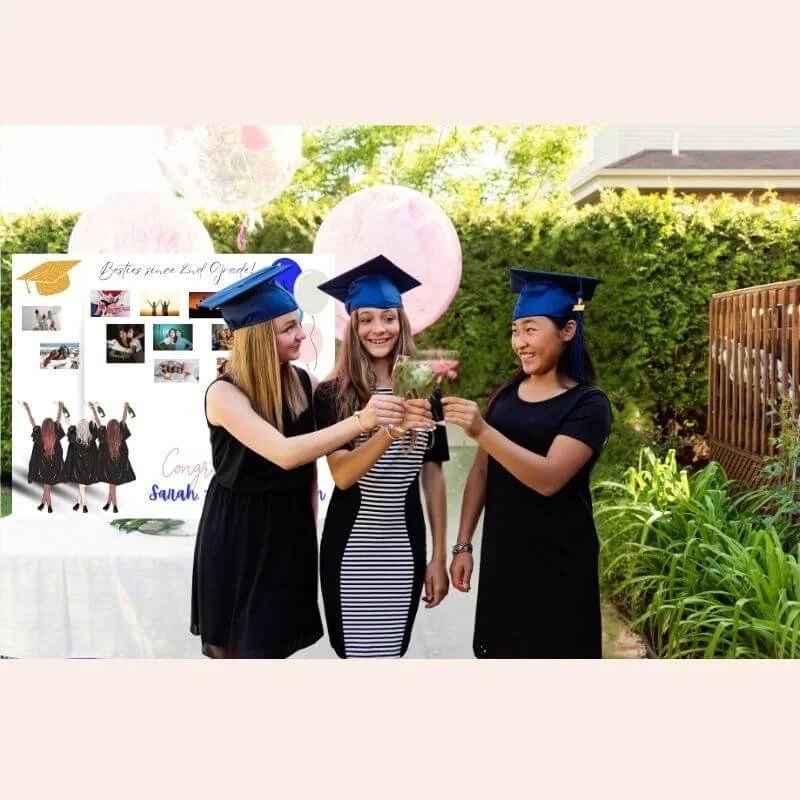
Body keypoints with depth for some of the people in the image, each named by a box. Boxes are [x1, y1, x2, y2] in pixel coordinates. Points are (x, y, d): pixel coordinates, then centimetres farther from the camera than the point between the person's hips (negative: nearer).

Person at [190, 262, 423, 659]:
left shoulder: (304, 383, -6)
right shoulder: (223, 394, -21)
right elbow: (284, 453, -35)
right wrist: (359, 421, -42)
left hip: (291, 526, 4)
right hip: (238, 533, -4)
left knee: (276, 637, 15)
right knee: (238, 644, 10)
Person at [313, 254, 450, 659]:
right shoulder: (331, 394, -7)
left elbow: (433, 474, 4)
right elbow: (341, 475, -19)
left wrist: (439, 555, 2)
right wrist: (391, 429, -35)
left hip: (404, 546, 2)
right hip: (350, 545, -2)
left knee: (393, 650, 11)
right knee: (355, 650, 7)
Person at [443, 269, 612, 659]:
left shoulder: (588, 404, -12)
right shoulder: (506, 393, 5)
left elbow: (548, 478, -25)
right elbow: (481, 471, 8)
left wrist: (481, 431, -35)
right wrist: (463, 543, 4)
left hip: (558, 563, -5)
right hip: (501, 556, 5)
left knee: (553, 653, 5)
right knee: (502, 651, 13)